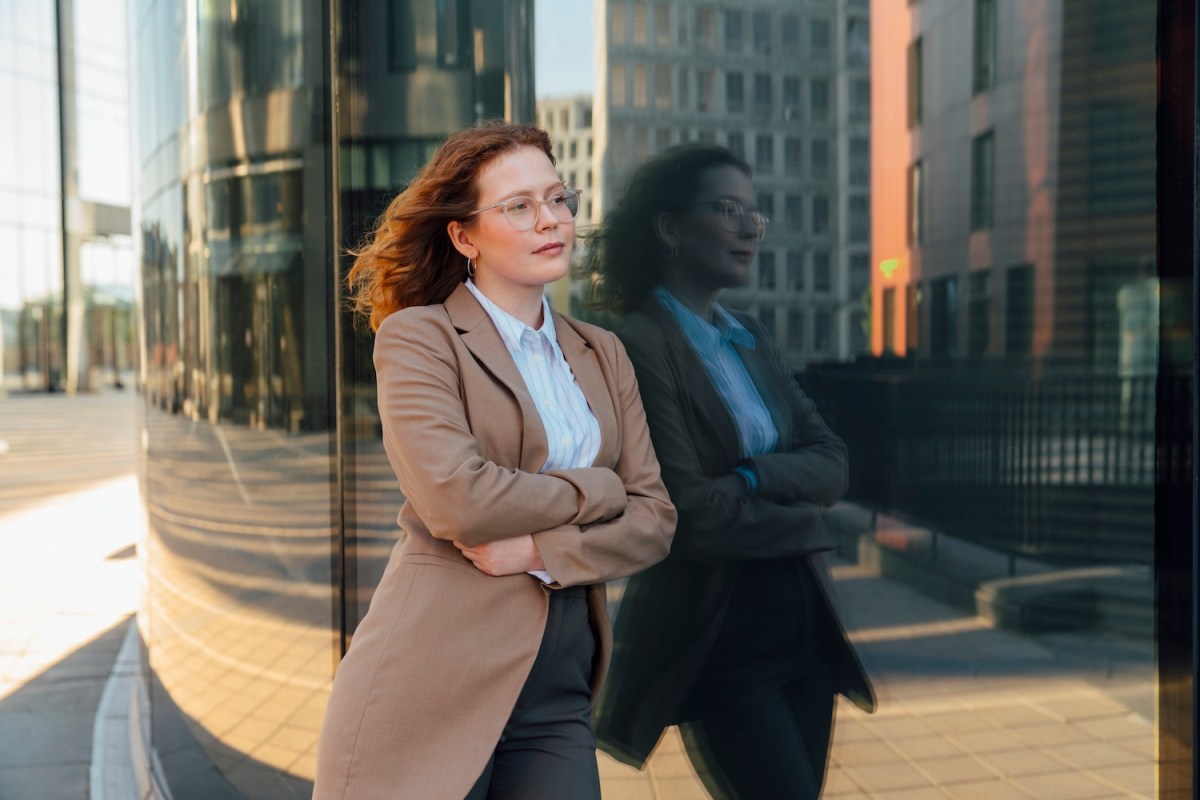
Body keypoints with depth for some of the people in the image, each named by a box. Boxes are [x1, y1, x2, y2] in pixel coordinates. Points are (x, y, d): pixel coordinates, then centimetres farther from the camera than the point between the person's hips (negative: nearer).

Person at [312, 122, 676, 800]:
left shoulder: (602, 355, 13)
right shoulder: (417, 335, -4)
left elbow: (655, 516, 5)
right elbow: (457, 503, -18)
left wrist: (541, 548, -11)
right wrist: (596, 489, -4)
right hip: (433, 687, -4)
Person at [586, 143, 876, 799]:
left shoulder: (751, 339, 11)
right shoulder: (636, 345, -14)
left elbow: (831, 463, 5)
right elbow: (690, 515, -19)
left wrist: (754, 478, -14)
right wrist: (801, 522, -5)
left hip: (801, 624, 7)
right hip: (714, 643, -7)